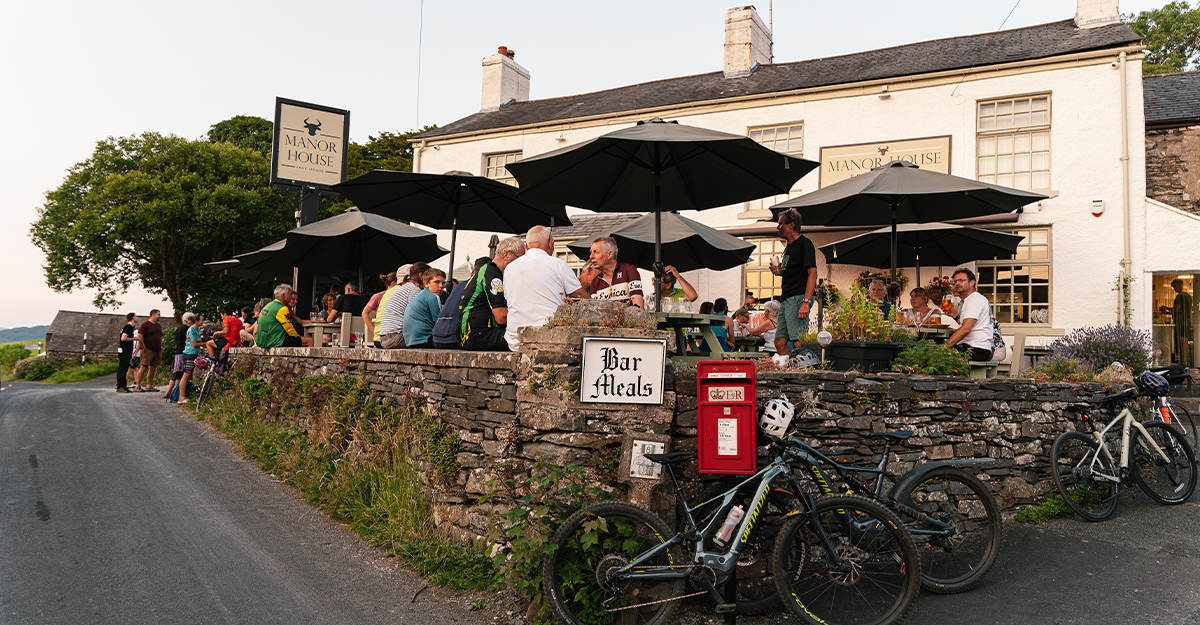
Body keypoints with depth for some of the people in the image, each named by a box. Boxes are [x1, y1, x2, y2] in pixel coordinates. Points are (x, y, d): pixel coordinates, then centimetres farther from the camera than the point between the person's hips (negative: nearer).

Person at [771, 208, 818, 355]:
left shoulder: (804, 243, -7)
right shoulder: (789, 247, 21)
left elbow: (812, 273, -15)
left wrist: (806, 302, -23)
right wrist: (779, 271, 10)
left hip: (799, 298, -9)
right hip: (786, 299, 9)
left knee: (798, 343, -12)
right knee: (780, 343, 6)